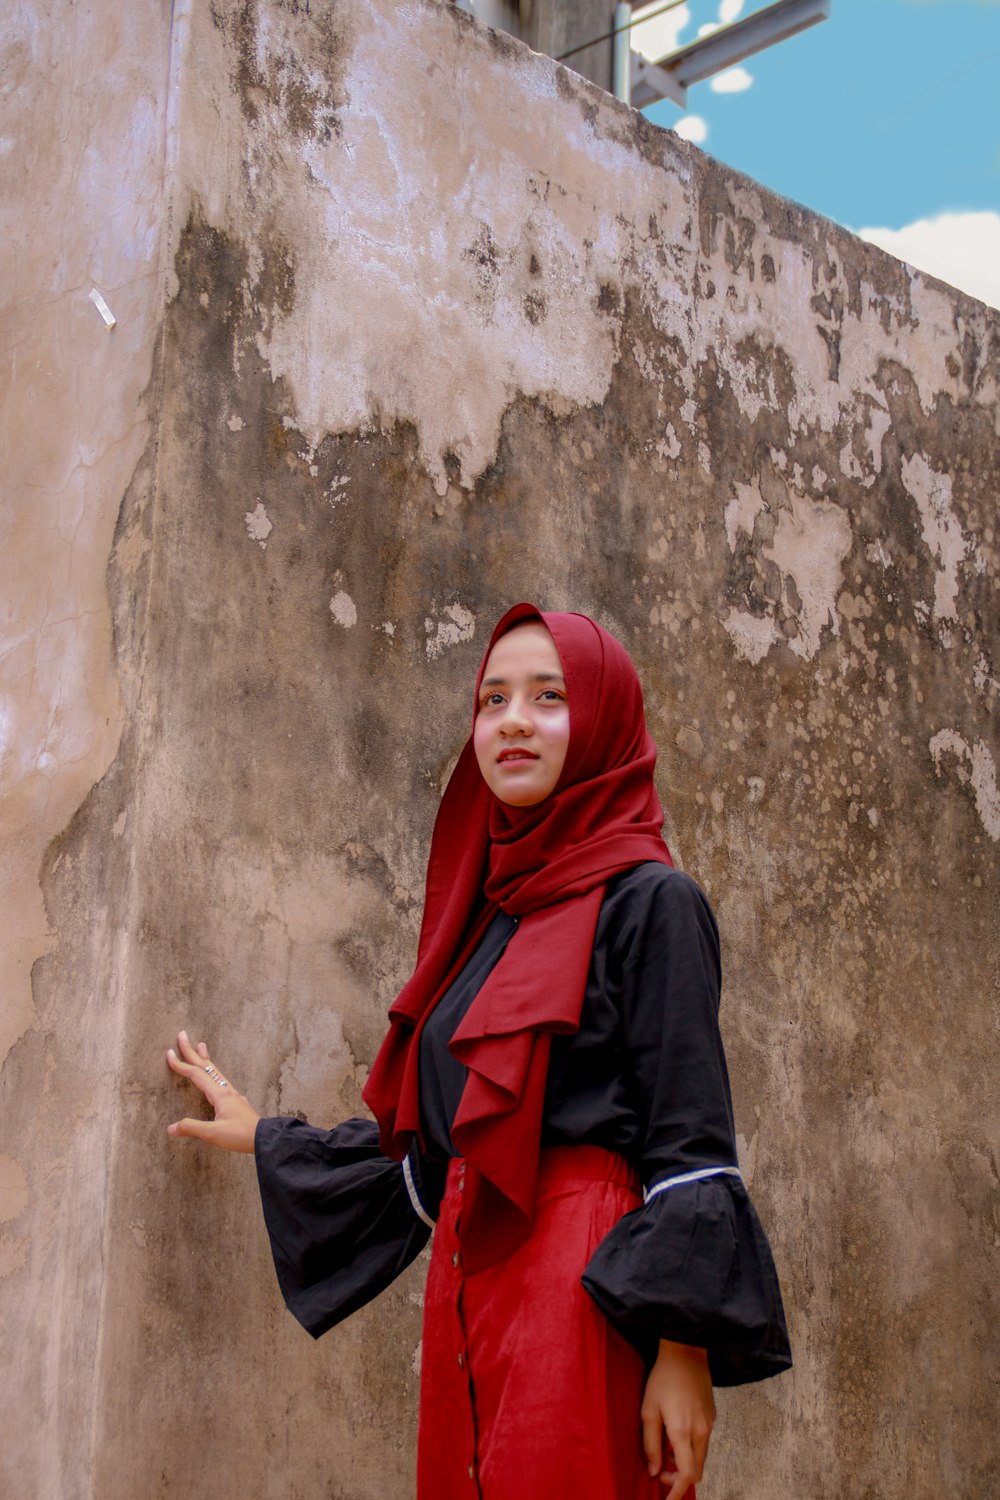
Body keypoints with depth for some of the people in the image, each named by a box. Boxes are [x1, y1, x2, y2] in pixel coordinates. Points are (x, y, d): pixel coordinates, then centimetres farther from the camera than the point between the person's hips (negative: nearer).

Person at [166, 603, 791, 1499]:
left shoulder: (647, 901, -6)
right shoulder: (493, 908, 14)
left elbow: (689, 1141, -11)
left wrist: (684, 1352, -16)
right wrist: (264, 1139, 31)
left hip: (583, 1289, -7)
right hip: (467, 1284, 7)